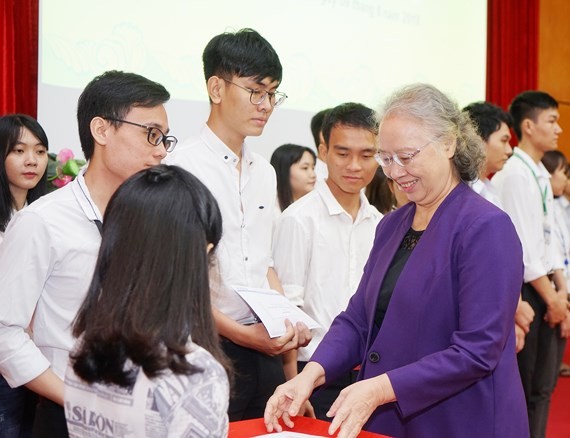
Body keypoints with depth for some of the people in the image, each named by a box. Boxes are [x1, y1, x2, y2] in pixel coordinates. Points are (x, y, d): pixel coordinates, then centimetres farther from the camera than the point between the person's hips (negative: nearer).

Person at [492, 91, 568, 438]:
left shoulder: (540, 174, 12)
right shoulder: (515, 174, -17)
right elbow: (523, 246, -20)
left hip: (542, 290, 9)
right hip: (524, 291, -9)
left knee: (541, 385, 14)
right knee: (519, 388, 0)